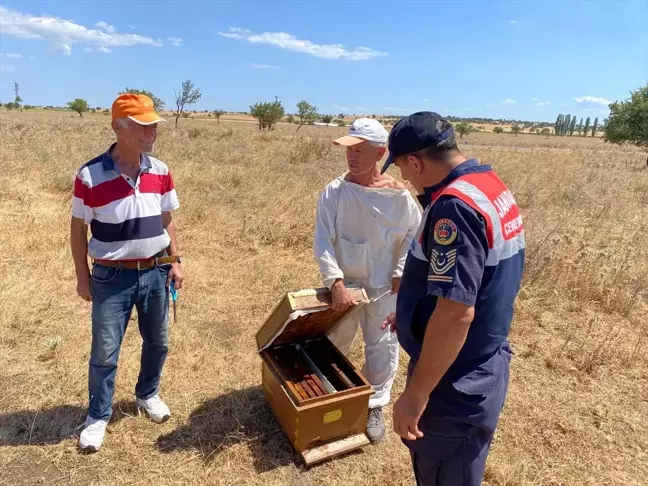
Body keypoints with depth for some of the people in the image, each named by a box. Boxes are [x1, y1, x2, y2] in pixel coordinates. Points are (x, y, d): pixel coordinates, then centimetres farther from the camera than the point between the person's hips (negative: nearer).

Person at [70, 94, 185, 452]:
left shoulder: (160, 171, -3)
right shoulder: (89, 176, -15)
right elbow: (78, 229, -5)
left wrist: (175, 262, 3)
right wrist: (82, 277, -2)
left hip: (155, 273, 4)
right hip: (111, 277, -3)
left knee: (157, 342, 17)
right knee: (104, 352, 9)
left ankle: (147, 394, 44)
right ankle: (97, 417, 33)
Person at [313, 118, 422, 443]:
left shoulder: (397, 194, -11)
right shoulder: (334, 192, -14)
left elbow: (413, 235, 2)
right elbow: (322, 242, -16)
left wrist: (401, 272, -6)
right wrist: (336, 282, -25)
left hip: (384, 286, 0)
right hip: (343, 284, 0)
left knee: (383, 348, 11)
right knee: (333, 345, 19)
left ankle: (374, 406, 33)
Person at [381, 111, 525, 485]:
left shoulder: (455, 205, -28)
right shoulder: (493, 188, 5)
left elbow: (456, 314, -31)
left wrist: (415, 395, -22)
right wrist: (414, 314, 20)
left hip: (457, 387, -9)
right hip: (483, 372, 9)